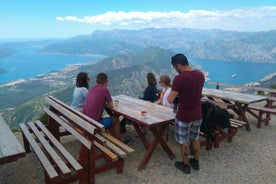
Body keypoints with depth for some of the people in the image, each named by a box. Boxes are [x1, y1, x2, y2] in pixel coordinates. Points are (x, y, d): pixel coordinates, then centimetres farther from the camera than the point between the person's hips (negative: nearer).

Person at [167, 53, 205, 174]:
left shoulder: (179, 78, -23)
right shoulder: (200, 75, -1)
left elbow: (170, 100, -20)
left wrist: (173, 93, 1)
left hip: (184, 116, -6)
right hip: (197, 114, 7)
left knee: (183, 142, 13)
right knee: (195, 139, 24)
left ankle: (185, 165, 29)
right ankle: (196, 162, 39)